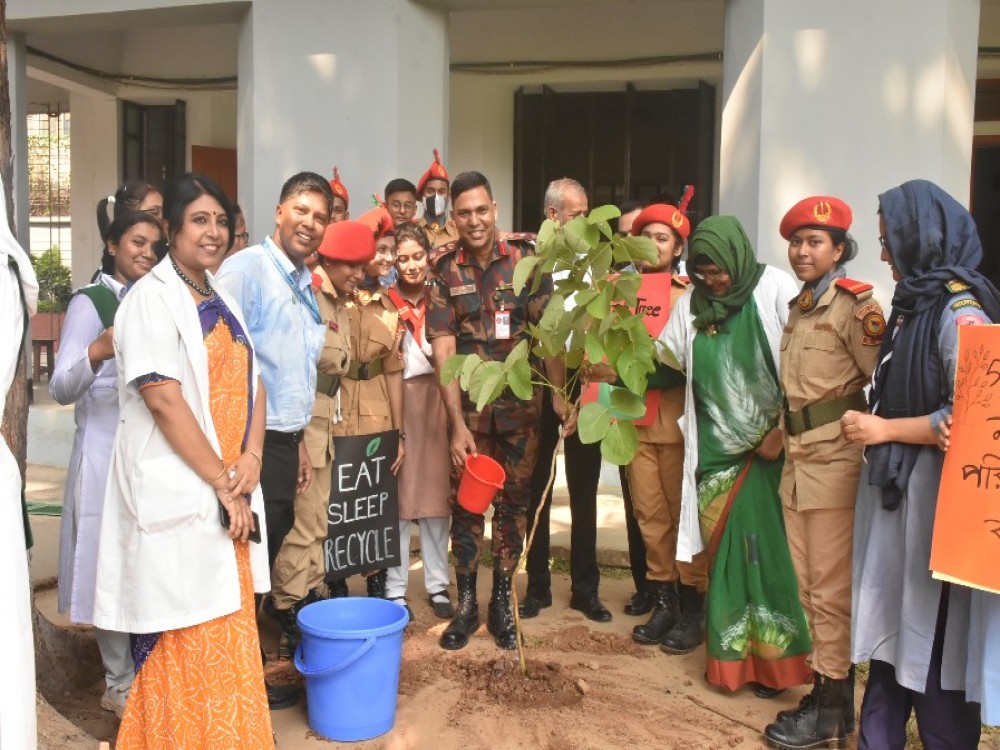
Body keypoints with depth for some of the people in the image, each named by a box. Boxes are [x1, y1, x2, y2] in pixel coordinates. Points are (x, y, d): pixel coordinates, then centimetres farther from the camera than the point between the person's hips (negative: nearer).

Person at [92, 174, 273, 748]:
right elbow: (164, 400, -17)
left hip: (231, 493, 7)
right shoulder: (151, 298, -9)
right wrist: (221, 482, -15)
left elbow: (251, 386, 11)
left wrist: (250, 460, -7)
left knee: (226, 630, 14)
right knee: (185, 638, 0)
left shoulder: (223, 302, 15)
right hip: (176, 493, -7)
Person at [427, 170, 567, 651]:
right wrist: (458, 425, -12)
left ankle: (502, 602, 24)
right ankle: (466, 604, 22)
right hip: (470, 405, 0)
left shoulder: (526, 258, -4)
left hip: (522, 404, 0)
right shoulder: (445, 270, -3)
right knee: (466, 504, 6)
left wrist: (559, 394, -12)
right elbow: (443, 349, -6)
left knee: (513, 502, 9)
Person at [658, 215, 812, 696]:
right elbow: (665, 357, 13)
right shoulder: (692, 303, 8)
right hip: (715, 448, 4)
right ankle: (729, 654, 16)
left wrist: (783, 428, -11)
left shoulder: (775, 290, -6)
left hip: (768, 446, -4)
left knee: (767, 548, -2)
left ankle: (772, 658, 12)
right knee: (722, 550, 4)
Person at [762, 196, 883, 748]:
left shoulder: (854, 305, -10)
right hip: (797, 458, 8)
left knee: (831, 587, 0)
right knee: (808, 583, 13)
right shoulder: (798, 308, 15)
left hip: (835, 459, -8)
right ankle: (826, 686, 26)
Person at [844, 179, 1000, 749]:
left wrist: (884, 430, -14)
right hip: (894, 489, 9)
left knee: (933, 638, 2)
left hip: (934, 497, -9)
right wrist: (873, 426, 6)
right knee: (890, 624, 16)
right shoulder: (915, 304, 13)